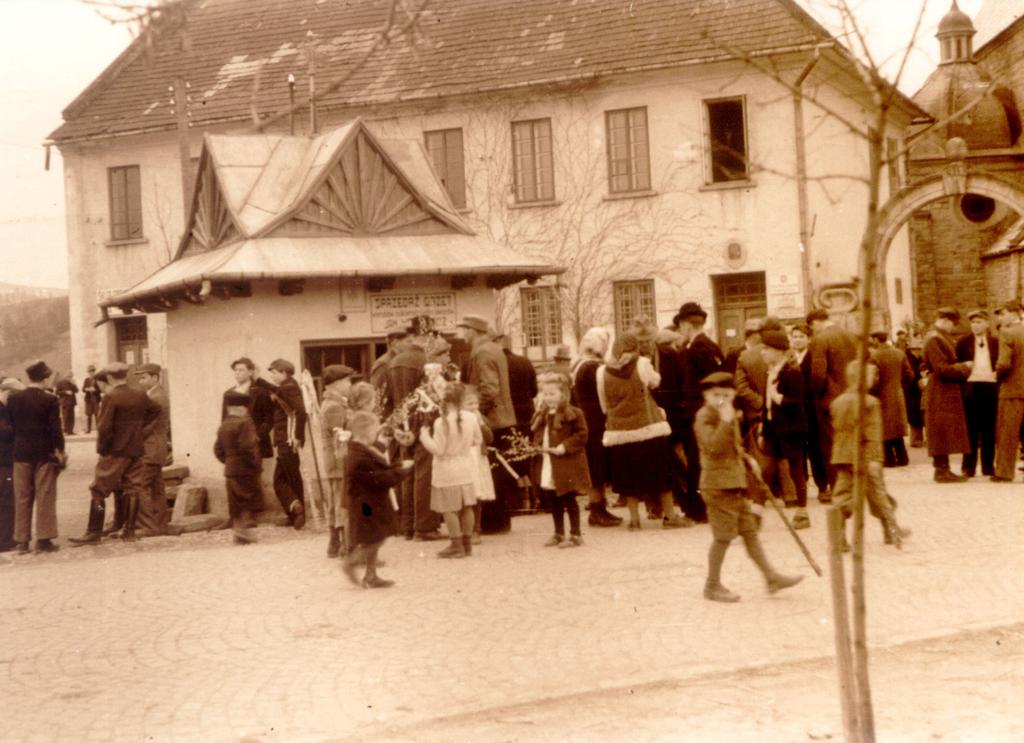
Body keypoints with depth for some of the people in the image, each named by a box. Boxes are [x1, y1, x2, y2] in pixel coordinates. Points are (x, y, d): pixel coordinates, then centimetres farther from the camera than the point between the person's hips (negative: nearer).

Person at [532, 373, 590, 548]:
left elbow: (582, 435, -13)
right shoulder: (541, 416, 12)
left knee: (569, 499, -1)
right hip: (547, 465, 7)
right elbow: (538, 435, 21)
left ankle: (575, 535, 6)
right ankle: (559, 534, 23)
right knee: (553, 501, 12)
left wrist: (565, 446, -21)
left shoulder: (573, 413, -10)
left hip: (567, 465, -7)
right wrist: (536, 446, 1)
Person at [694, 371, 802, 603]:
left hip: (735, 482, 9)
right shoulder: (704, 417, -13)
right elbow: (714, 446, -28)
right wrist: (726, 421, -30)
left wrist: (747, 459, 13)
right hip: (718, 482, -9)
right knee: (723, 535, -4)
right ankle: (712, 586, 8)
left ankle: (771, 577, 17)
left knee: (750, 531, 12)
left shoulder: (730, 416, 15)